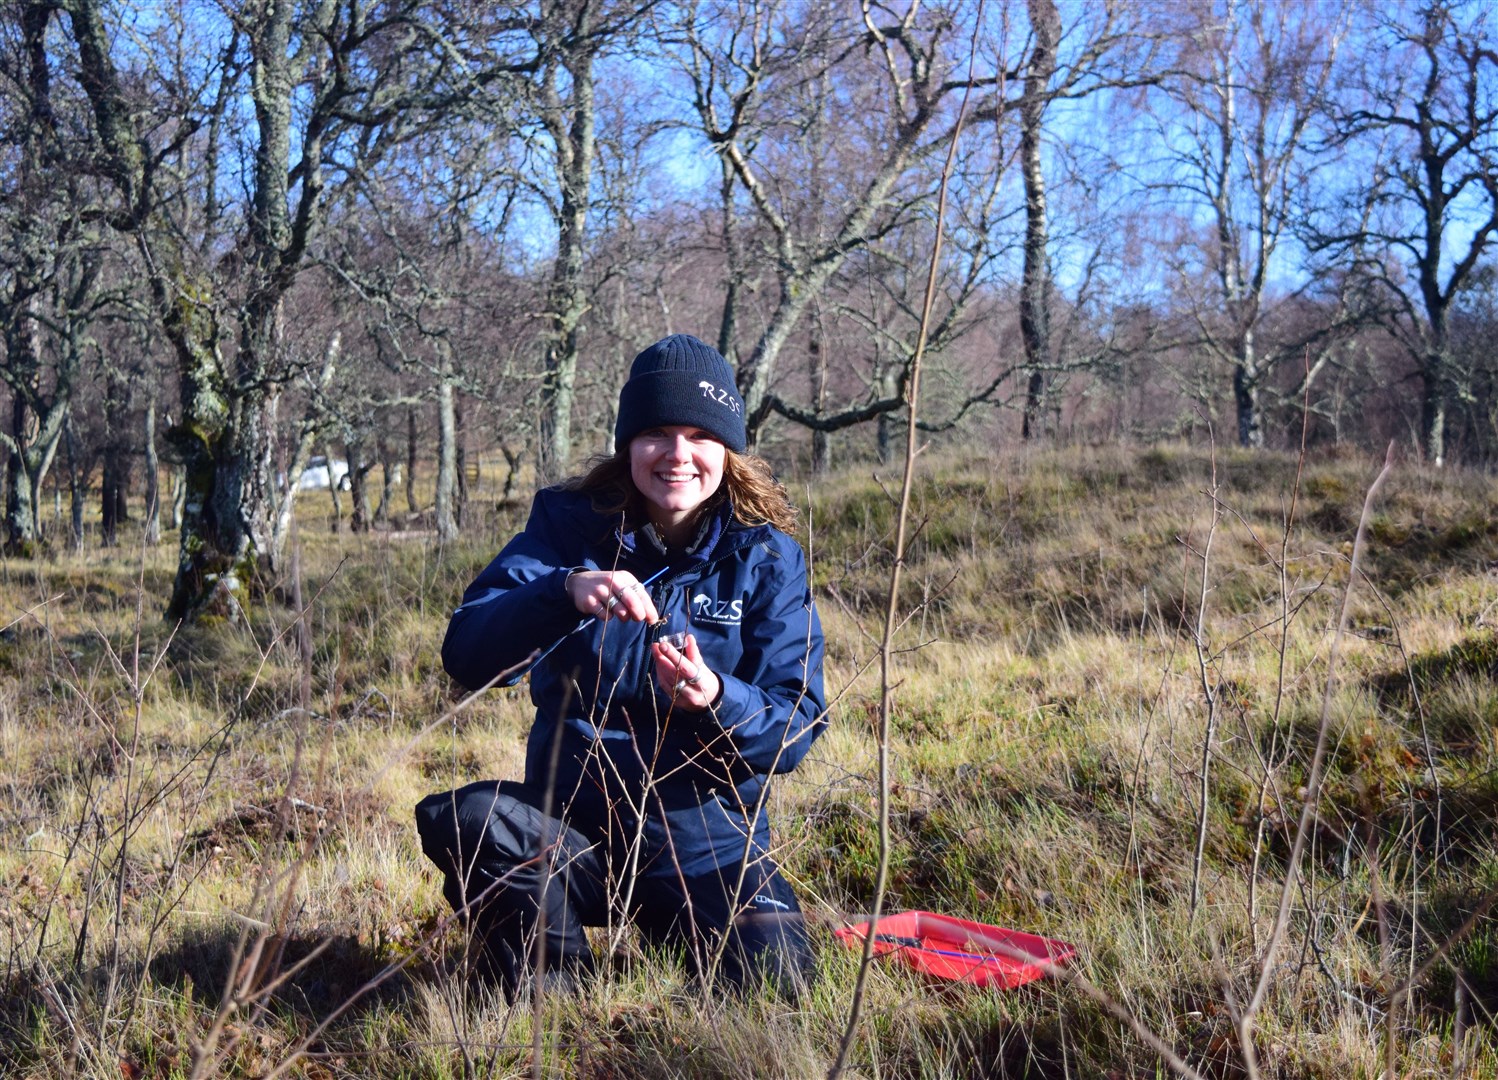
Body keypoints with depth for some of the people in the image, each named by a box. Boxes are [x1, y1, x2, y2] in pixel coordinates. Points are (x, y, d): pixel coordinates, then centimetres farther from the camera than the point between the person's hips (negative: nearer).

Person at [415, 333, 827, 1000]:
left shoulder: (766, 556, -2)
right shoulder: (568, 525, -2)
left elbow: (798, 727, -8)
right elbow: (466, 656, -15)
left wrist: (717, 701, -29)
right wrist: (565, 593, -34)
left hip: (707, 839, 0)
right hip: (572, 825, 0)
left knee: (772, 985, -25)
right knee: (465, 819, -30)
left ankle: (671, 928, 10)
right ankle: (560, 996, -3)